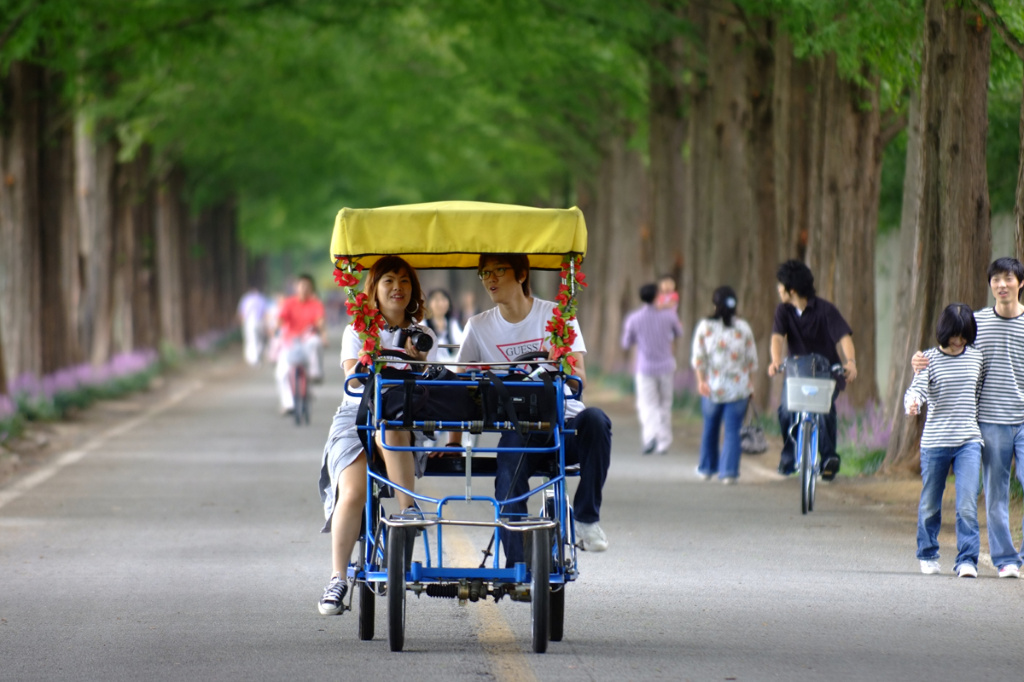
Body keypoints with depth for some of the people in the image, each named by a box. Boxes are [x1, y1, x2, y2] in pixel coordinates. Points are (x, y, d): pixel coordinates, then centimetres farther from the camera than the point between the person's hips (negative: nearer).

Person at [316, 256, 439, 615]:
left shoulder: (422, 336, 16)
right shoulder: (357, 332, 13)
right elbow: (353, 381, -2)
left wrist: (418, 364, -15)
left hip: (407, 421, 0)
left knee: (390, 426, -39)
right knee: (353, 491, -26)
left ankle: (408, 512, -38)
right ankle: (338, 579, -21)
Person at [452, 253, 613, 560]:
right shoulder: (479, 327, 9)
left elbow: (579, 379, -7)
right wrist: (453, 442, -6)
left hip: (565, 423, 0)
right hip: (518, 428, 0)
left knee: (595, 419, -34)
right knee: (509, 471, -33)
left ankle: (587, 517, -23)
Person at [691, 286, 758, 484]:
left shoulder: (705, 326, -2)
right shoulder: (743, 328, 0)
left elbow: (698, 358, -6)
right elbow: (752, 360, 3)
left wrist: (701, 380, -4)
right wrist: (751, 382, 12)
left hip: (712, 387, 1)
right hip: (739, 388, -1)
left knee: (710, 428, 16)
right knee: (733, 430, 0)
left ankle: (707, 468, 29)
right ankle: (729, 472, -7)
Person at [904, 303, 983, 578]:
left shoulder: (976, 358, 7)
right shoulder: (930, 358, -2)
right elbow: (917, 388, -16)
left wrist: (984, 432, 17)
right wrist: (912, 402, -39)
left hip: (969, 442, 1)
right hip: (934, 442, -1)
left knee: (967, 505, -12)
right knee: (930, 504, 10)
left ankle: (967, 559, -9)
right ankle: (927, 555, 29)